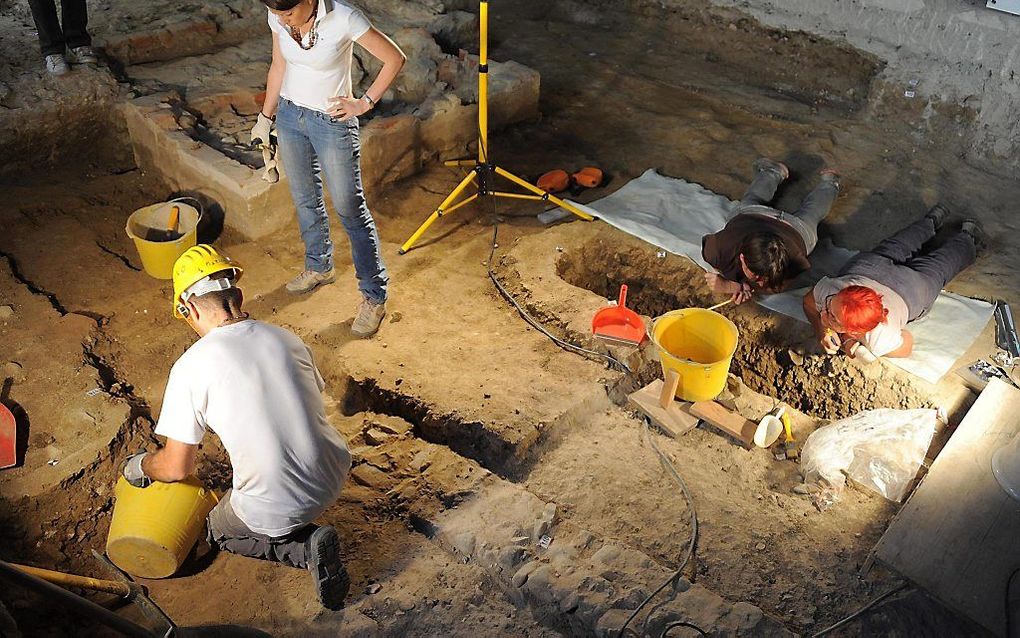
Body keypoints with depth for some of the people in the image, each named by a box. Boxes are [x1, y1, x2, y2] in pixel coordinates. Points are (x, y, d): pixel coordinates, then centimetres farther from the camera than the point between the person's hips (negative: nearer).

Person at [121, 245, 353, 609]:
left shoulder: (192, 367, -15)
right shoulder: (287, 339, -1)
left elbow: (177, 469, -9)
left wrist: (140, 466, 15)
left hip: (276, 509, -6)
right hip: (335, 478, 6)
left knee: (220, 530, 29)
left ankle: (305, 550, 3)